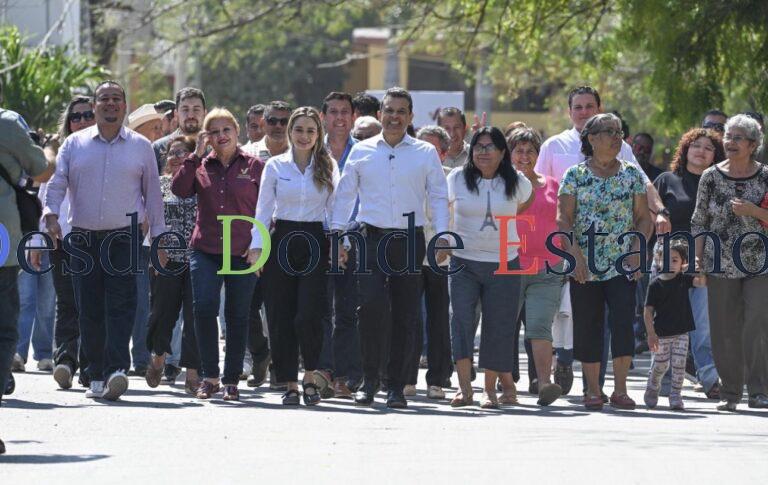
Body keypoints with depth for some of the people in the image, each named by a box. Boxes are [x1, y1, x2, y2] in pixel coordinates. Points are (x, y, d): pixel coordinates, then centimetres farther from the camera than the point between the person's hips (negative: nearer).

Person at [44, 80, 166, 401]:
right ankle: (96, 377, 8)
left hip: (125, 238, -2)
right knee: (89, 310, 2)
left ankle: (116, 370, -24)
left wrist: (159, 236, 8)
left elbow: (152, 193, 11)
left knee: (120, 305, -14)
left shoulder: (141, 147, 8)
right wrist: (51, 215, -16)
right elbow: (56, 183, 2)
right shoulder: (74, 144, 9)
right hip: (83, 238, 2)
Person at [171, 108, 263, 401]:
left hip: (243, 253, -1)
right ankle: (209, 377, -3)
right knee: (203, 307, -14)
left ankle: (232, 381, 12)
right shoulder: (200, 166, 10)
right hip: (206, 251, 1)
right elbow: (179, 190, -7)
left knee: (238, 316, 3)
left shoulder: (254, 166, 5)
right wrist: (196, 156, -6)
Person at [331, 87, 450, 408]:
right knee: (370, 304, -18)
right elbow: (345, 194, 12)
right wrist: (337, 233, 4)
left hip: (411, 240, 1)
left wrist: (441, 236, -4)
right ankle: (369, 378, -7)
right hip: (372, 238, -1)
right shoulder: (361, 152, 10)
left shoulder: (426, 153, 8)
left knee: (405, 315, 1)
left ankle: (396, 385, 8)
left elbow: (438, 197, 7)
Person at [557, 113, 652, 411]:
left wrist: (637, 250, -6)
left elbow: (644, 218, 8)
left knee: (623, 322, -12)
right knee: (588, 326, 2)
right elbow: (563, 220, -2)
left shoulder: (631, 174, 8)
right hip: (584, 267, 0)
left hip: (622, 264, 0)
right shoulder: (575, 175, 3)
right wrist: (575, 255, -12)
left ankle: (620, 389, -7)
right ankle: (593, 389, 12)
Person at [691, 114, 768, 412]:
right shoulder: (711, 177, 4)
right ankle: (730, 393, 11)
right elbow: (699, 222, 9)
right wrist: (698, 258, 3)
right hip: (721, 267, 2)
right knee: (725, 331, 2)